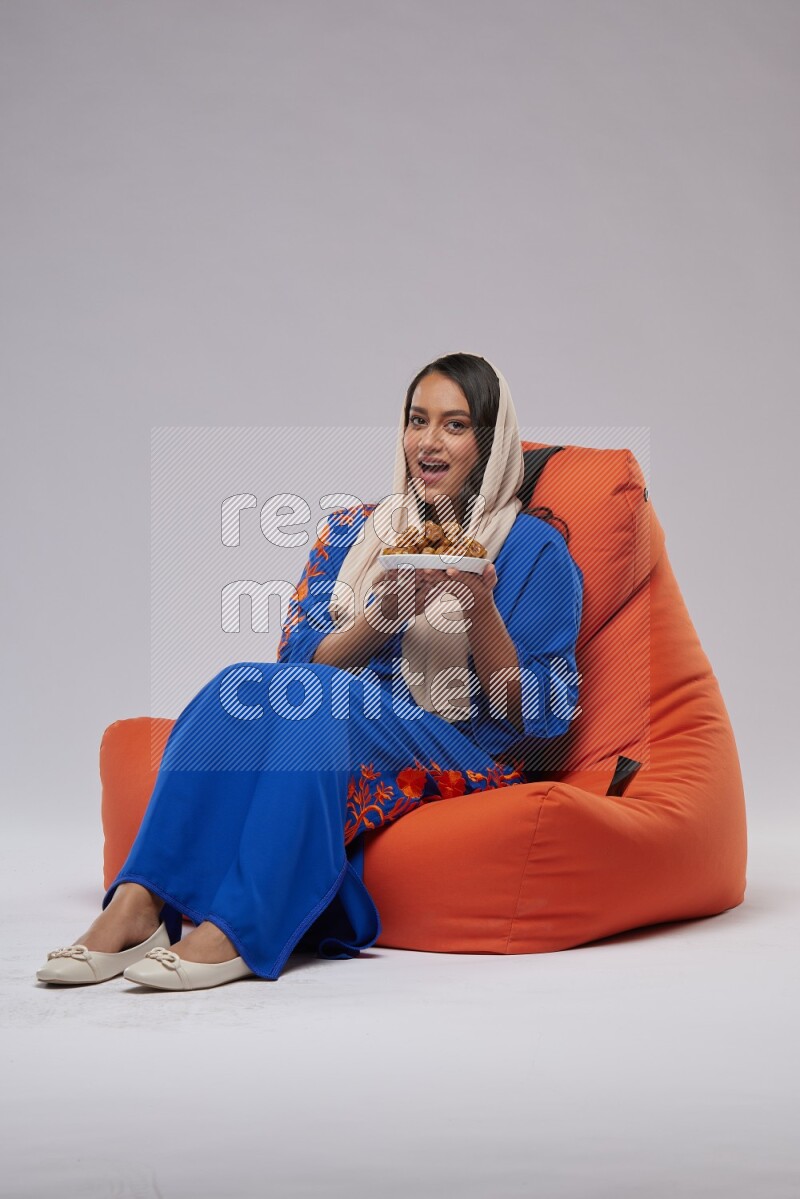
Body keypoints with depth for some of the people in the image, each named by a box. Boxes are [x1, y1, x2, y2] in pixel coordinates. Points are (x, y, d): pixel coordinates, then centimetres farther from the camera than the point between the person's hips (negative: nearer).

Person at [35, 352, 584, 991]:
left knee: (320, 700, -33)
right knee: (243, 687, -28)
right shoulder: (353, 531, 17)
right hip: (339, 731, 4)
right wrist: (384, 616, -11)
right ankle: (138, 906, -37)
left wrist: (481, 610, -16)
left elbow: (536, 715, 0)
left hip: (462, 762, -4)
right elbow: (298, 658, 7)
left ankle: (235, 929, -41)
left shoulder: (535, 550, 5)